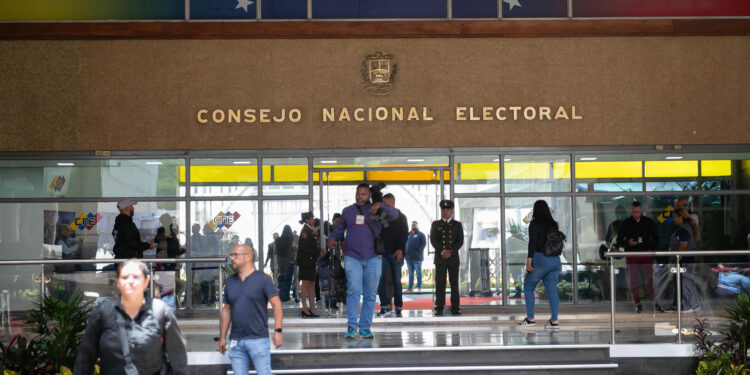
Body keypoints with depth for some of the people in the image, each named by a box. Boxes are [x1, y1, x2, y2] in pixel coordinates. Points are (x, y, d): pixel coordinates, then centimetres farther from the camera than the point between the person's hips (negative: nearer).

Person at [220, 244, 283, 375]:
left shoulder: (263, 279, -2)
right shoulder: (230, 281, 13)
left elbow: (276, 304, -6)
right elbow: (226, 310, 17)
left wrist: (278, 330, -16)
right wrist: (222, 337, 15)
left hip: (258, 339, -5)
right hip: (236, 341, 5)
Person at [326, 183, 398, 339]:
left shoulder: (376, 210, 3)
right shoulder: (347, 211, 11)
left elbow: (394, 215, -11)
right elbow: (339, 228, 22)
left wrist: (380, 205, -26)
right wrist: (332, 239, 3)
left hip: (373, 258, 0)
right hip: (352, 257, 0)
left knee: (370, 294, 3)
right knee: (354, 290, -14)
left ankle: (365, 327, 11)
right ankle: (351, 326, -10)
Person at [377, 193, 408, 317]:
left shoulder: (401, 217, 5)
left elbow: (405, 234, -2)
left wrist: (400, 249, -16)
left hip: (396, 253, -2)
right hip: (382, 252, 2)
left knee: (396, 281, 2)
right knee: (379, 279, -6)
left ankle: (398, 307, 7)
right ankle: (385, 305, 2)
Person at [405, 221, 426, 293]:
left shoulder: (421, 234, 2)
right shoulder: (408, 234, 15)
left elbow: (423, 243, -7)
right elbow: (405, 243, 17)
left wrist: (418, 252, -15)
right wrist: (405, 252, 3)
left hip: (417, 257, -5)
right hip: (408, 257, 5)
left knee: (418, 272, -2)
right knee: (410, 273, 8)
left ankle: (419, 287, -1)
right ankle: (410, 287, 12)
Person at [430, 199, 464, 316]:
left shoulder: (458, 225, 8)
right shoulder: (435, 224, 8)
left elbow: (460, 241, 0)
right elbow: (433, 240, -3)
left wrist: (450, 252, -14)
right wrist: (442, 251, -16)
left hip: (453, 258, 0)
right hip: (440, 258, 0)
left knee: (454, 283, 0)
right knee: (440, 284, -4)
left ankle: (455, 308, 4)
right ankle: (439, 308, -2)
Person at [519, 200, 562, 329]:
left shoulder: (534, 224, -7)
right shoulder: (554, 224, 9)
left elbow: (532, 243, -13)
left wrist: (528, 261, -14)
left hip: (540, 259, -5)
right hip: (555, 260, 5)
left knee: (528, 288, 9)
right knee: (552, 290, 4)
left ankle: (530, 318, 6)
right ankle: (554, 320, 0)